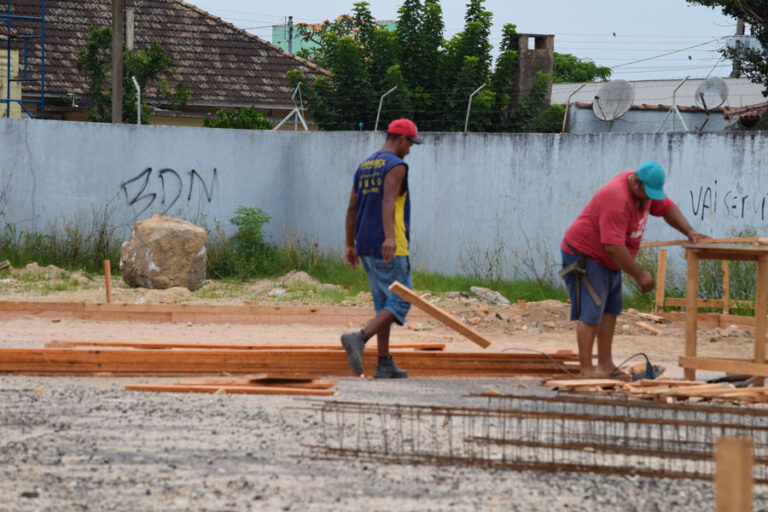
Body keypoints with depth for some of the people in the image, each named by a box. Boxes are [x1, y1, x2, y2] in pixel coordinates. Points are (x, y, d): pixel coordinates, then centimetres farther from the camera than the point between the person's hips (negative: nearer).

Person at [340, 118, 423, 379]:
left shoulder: (364, 166, 17)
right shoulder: (396, 166, -9)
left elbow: (352, 208, 17)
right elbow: (388, 201, -25)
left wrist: (350, 245, 21)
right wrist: (389, 237, -36)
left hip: (366, 248, 9)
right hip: (390, 249, -9)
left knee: (384, 303, 13)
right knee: (399, 303, -6)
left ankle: (385, 364, 11)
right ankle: (359, 338, -24)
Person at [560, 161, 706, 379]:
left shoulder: (645, 188, -1)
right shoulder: (618, 199, -31)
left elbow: (667, 208, 15)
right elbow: (614, 247, -33)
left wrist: (689, 232, 0)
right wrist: (639, 275, -25)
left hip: (607, 262, 10)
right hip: (585, 255, -10)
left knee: (610, 310, 12)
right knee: (590, 314, -14)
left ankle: (605, 366, 17)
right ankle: (586, 371, -15)